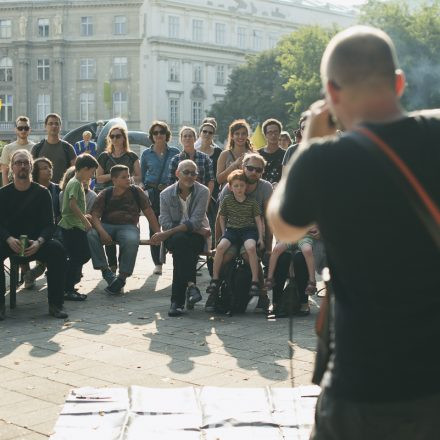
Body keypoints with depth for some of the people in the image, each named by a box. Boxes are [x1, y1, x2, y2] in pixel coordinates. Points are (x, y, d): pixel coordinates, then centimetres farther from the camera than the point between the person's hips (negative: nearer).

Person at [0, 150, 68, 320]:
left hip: (36, 242, 0)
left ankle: (55, 304, -23)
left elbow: (49, 224, -3)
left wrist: (38, 242, -23)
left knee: (57, 249, -29)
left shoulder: (42, 192, 3)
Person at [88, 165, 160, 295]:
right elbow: (95, 215, -2)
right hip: (107, 225, 1)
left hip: (128, 226, -1)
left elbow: (149, 213, 9)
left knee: (132, 240, -37)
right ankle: (106, 272, -23)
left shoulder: (136, 191, 8)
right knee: (90, 234, -31)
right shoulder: (105, 194, 6)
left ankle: (122, 277, -20)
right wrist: (101, 231, -23)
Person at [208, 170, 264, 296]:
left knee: (251, 247, -34)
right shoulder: (226, 201, 6)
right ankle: (215, 280, -15)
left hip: (248, 230, -2)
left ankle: (255, 281, -26)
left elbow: (258, 220, 6)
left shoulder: (252, 202, 3)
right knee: (220, 247, -27)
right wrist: (224, 233, 7)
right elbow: (222, 218, 17)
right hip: (232, 229, 2)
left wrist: (260, 238, -1)